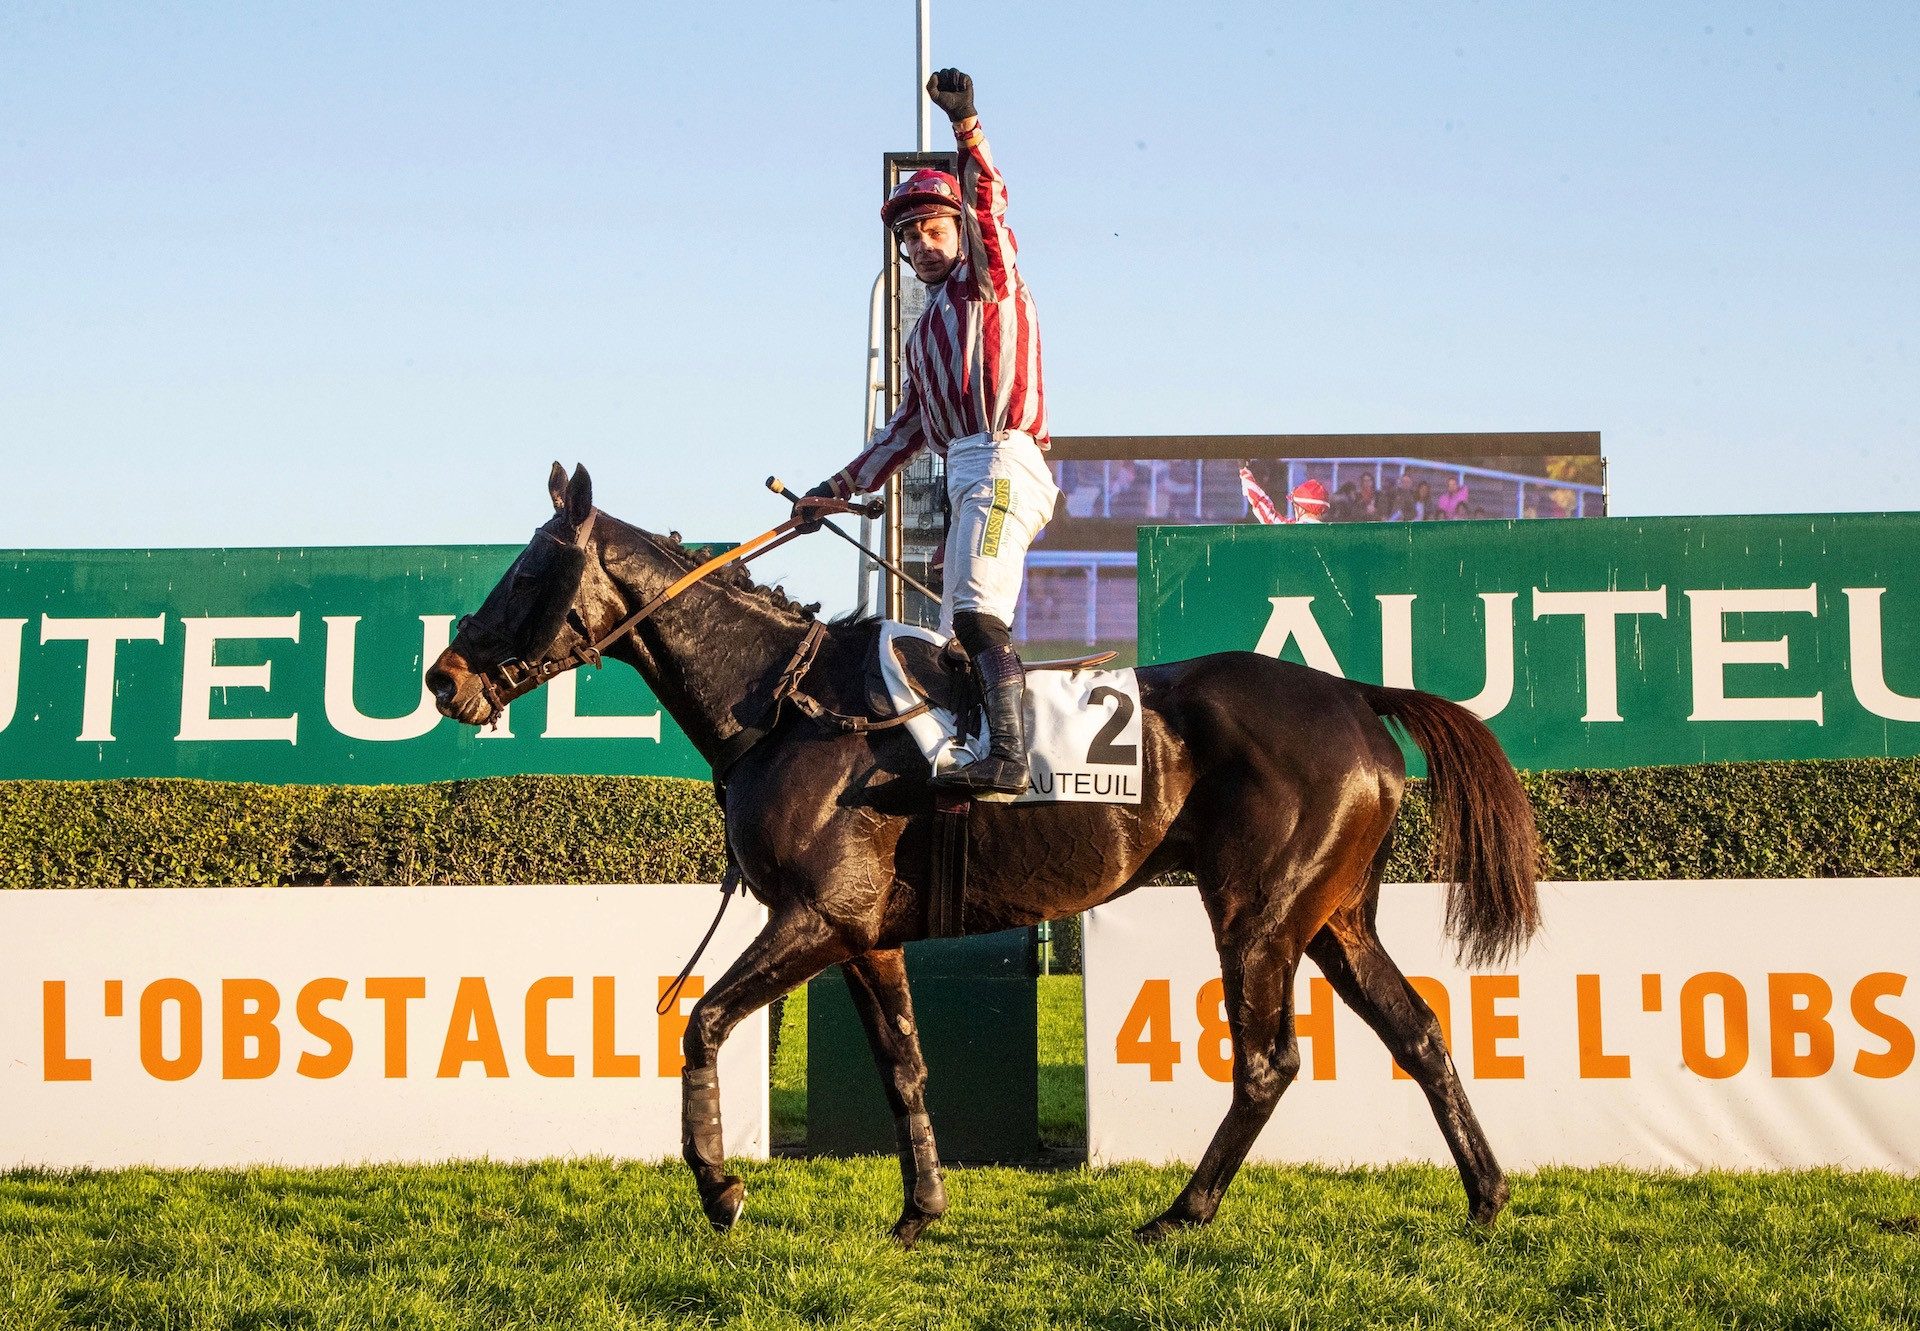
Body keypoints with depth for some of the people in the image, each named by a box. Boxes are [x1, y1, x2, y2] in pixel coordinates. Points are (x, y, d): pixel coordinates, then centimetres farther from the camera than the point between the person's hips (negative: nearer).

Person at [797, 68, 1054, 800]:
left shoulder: (988, 275, 6)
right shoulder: (926, 332, 28)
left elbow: (987, 200, -15)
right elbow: (906, 430, 32)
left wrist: (966, 128, -31)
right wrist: (838, 488, 33)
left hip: (1001, 460, -10)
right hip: (968, 477, 10)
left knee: (979, 613, -26)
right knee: (956, 632, 11)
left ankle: (1008, 755, -38)